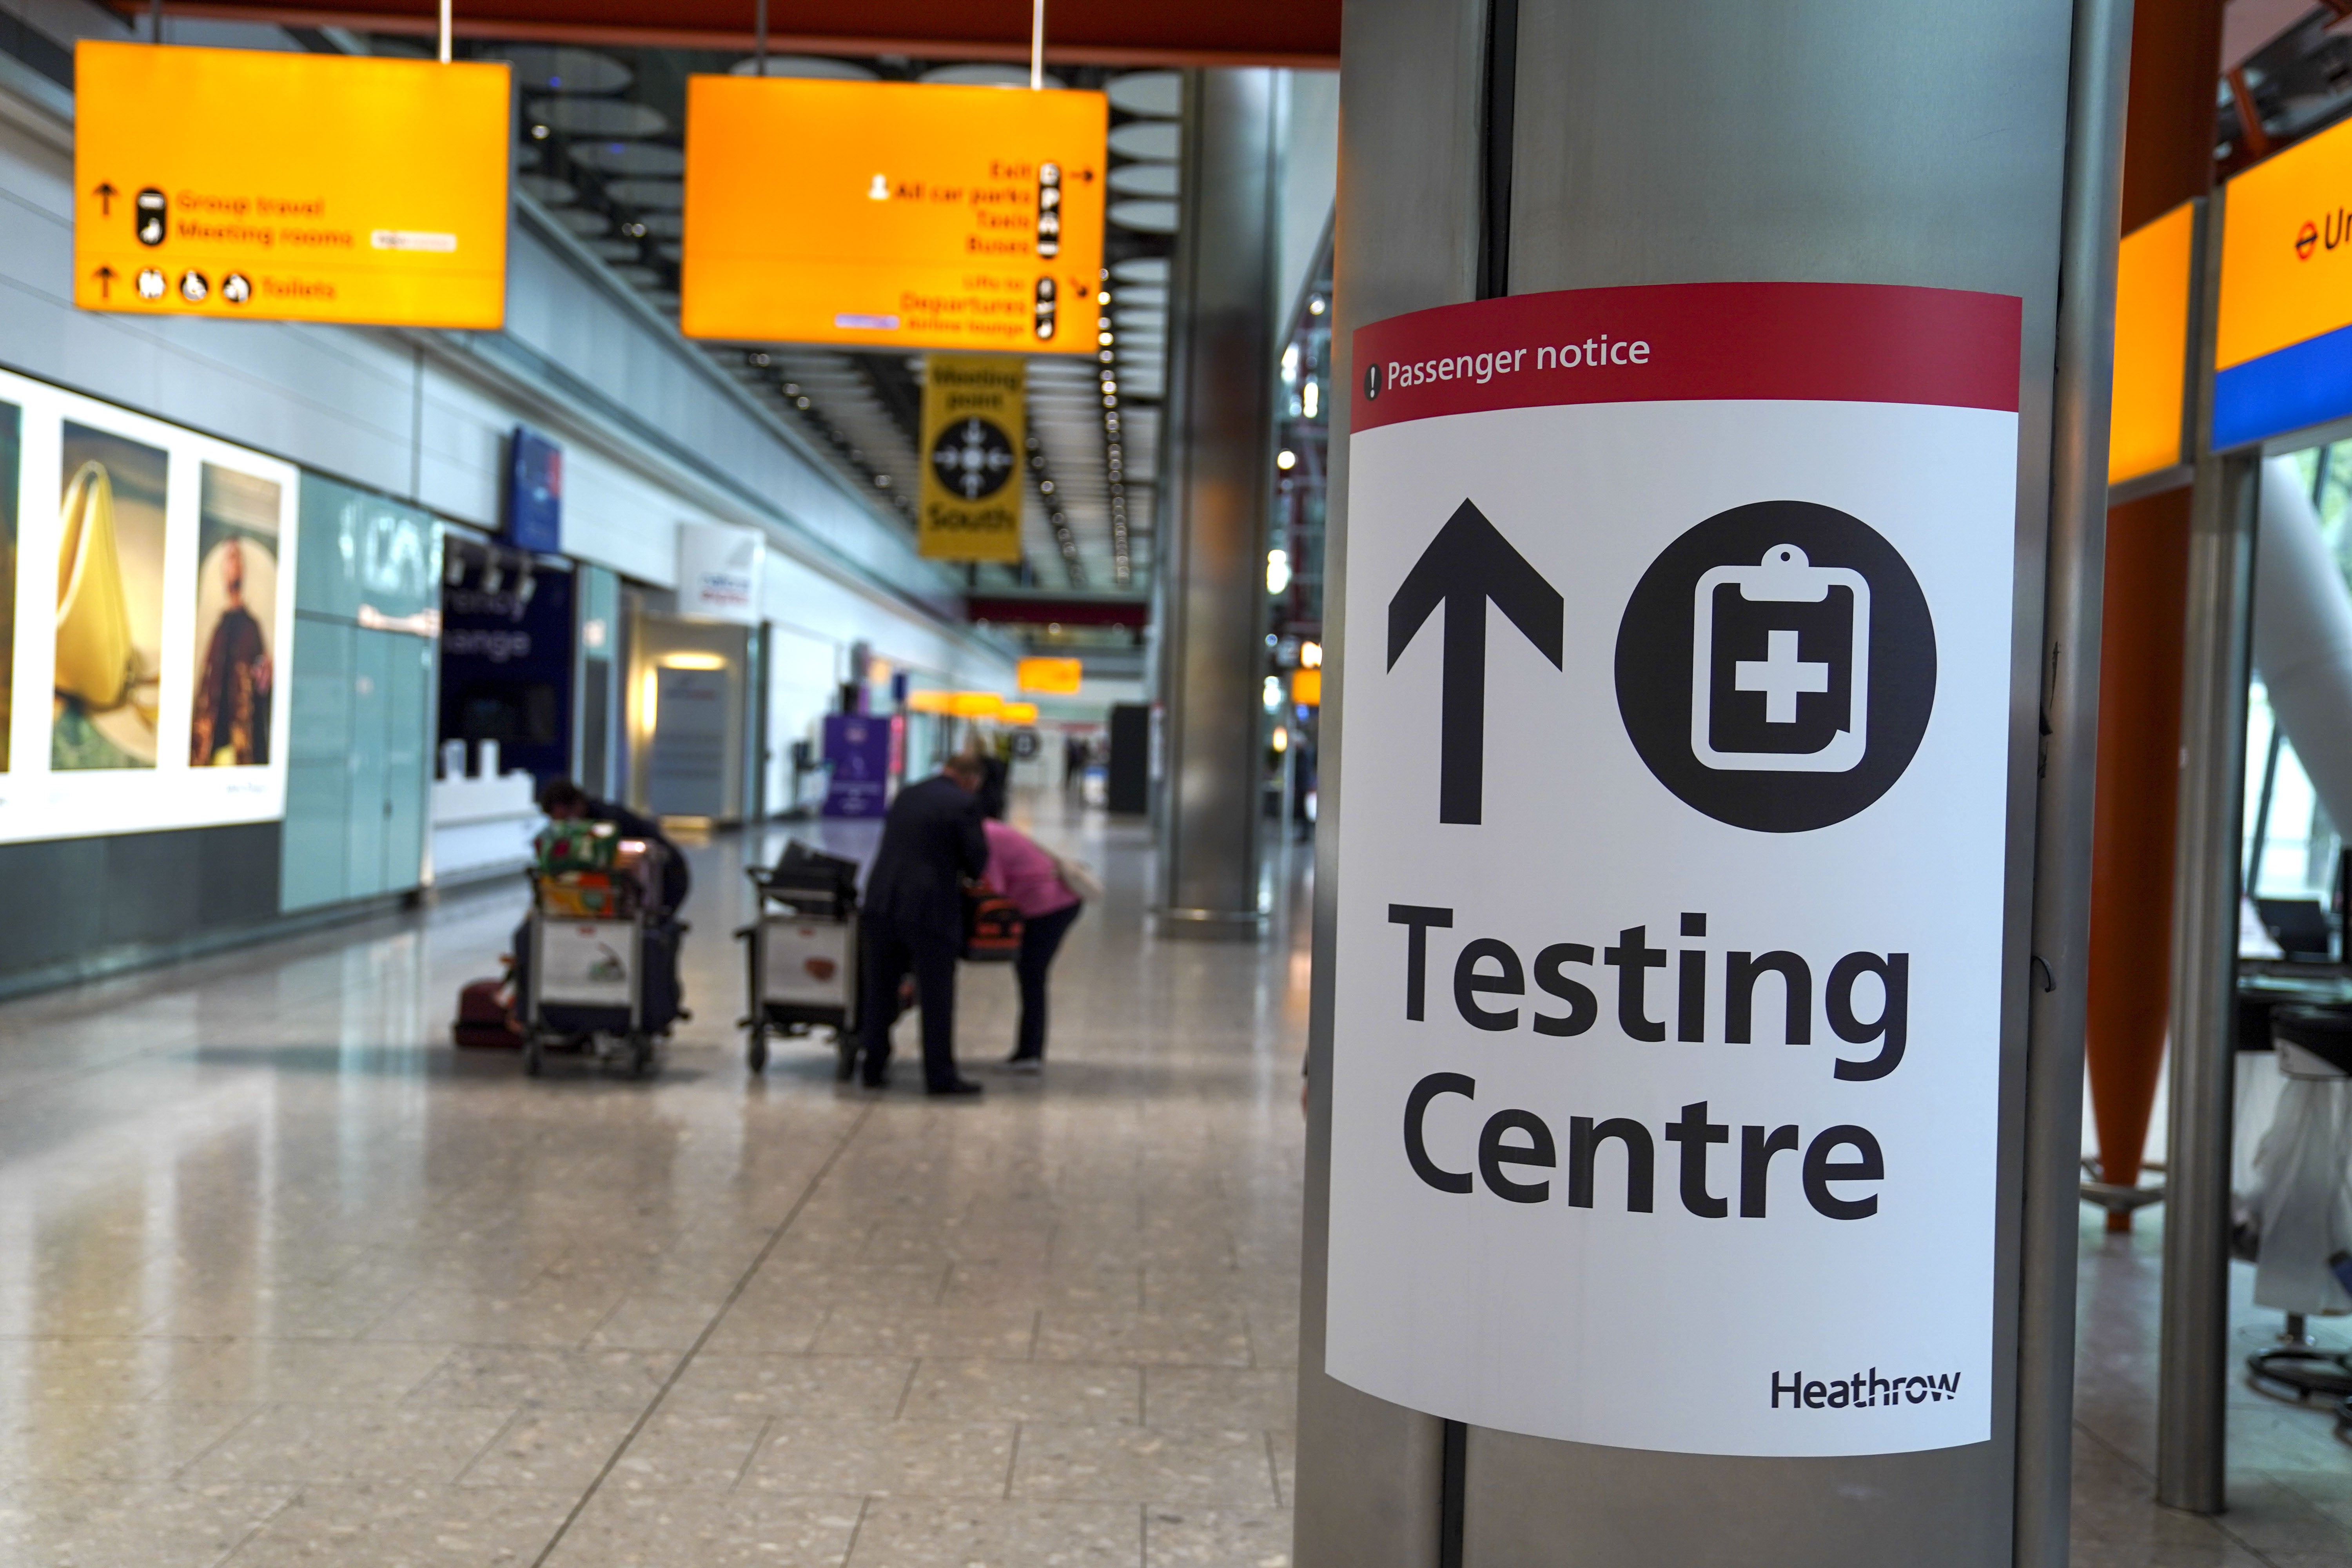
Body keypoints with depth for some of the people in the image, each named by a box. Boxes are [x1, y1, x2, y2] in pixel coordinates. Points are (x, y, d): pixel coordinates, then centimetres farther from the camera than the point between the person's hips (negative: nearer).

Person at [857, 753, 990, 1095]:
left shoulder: (906, 796, 13)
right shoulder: (964, 804, -7)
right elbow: (977, 860, -6)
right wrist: (964, 875, 17)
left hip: (881, 903, 6)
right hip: (930, 911, -5)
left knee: (880, 991, 14)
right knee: (936, 997, 4)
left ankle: (875, 1066, 18)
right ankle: (940, 1075, 8)